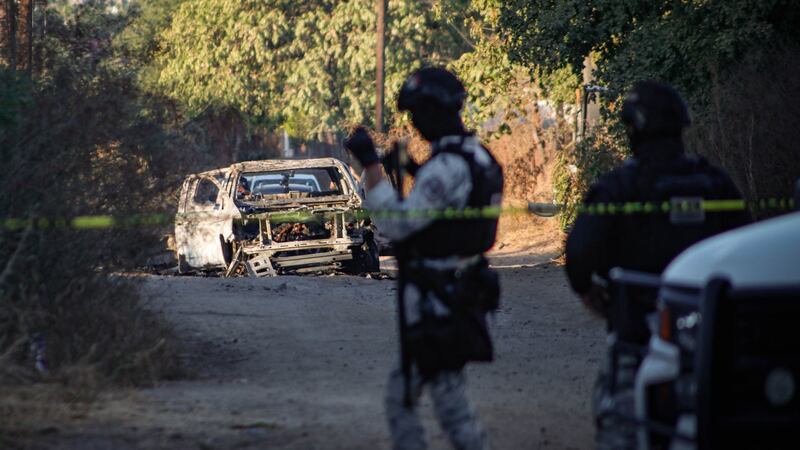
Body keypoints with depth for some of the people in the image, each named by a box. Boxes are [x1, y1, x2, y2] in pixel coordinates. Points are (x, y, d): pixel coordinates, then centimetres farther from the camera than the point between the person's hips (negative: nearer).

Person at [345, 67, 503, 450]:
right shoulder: (480, 159, 11)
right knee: (401, 393, 16)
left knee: (450, 399, -2)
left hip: (436, 302, -10)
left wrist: (370, 164, -22)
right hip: (462, 292, 10)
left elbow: (396, 223, -23)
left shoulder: (447, 167, -21)